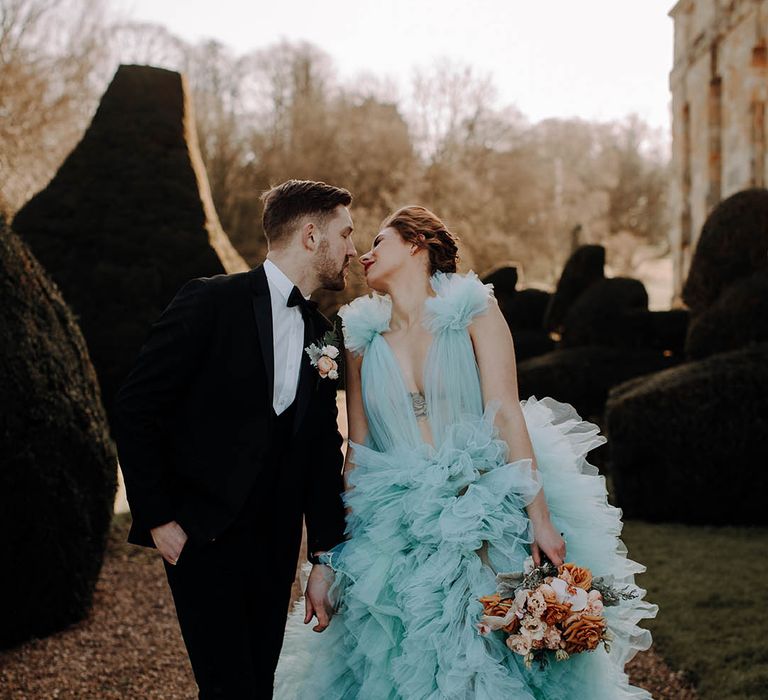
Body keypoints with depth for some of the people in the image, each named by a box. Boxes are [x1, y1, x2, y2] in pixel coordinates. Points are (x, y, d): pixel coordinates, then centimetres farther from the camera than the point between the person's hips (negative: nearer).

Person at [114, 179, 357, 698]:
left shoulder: (321, 334, 10)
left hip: (276, 541, 6)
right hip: (202, 536, -6)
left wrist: (326, 559, 7)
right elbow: (135, 408, -9)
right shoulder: (212, 303, -10)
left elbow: (323, 451, 11)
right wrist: (157, 518, -10)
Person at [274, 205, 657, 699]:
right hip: (395, 540, 3)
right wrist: (340, 546, 4)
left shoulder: (475, 315, 0)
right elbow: (356, 450, 9)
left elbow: (508, 417, -7)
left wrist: (540, 518, -14)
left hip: (489, 525, -2)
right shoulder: (363, 340, 9)